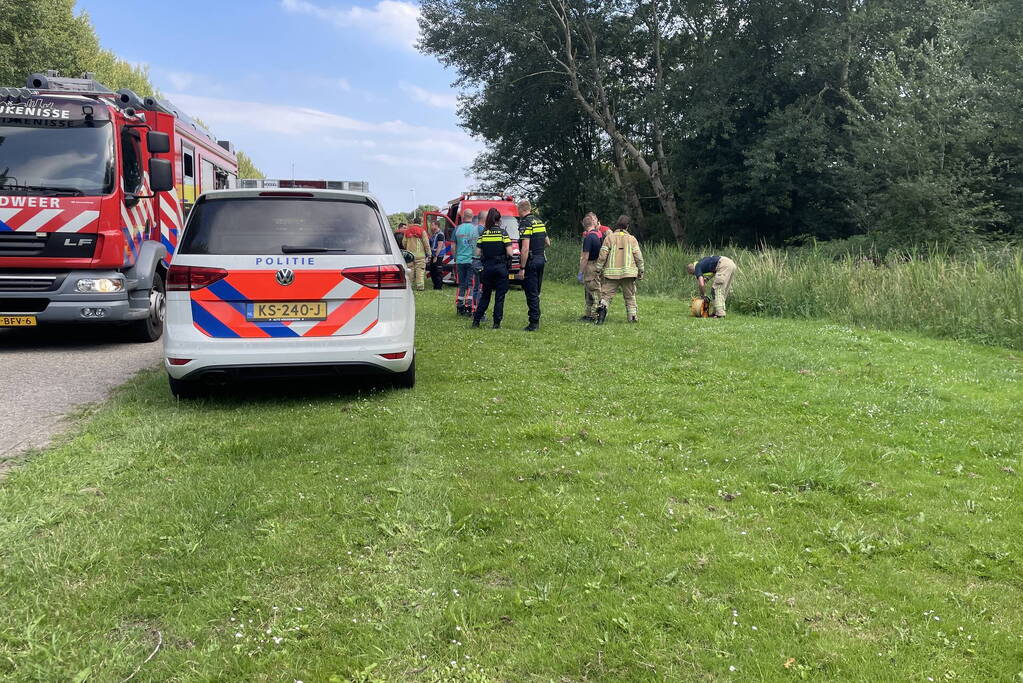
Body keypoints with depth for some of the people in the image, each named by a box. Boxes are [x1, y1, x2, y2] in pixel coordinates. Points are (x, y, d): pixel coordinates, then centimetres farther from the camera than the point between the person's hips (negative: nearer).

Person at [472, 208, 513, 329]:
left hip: (487, 267, 3)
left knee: (485, 295, 14)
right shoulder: (503, 233, -7)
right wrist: (508, 258, 8)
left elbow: (478, 253, 0)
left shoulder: (483, 234, 1)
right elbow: (509, 252, -13)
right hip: (501, 267, -3)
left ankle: (476, 320, 11)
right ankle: (497, 323, 5)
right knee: (499, 296, 5)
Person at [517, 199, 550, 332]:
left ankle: (534, 323, -3)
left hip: (531, 261, -8)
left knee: (531, 293, -4)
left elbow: (525, 248, -21)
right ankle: (536, 321, 19)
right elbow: (548, 243, 20)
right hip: (541, 259, 8)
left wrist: (522, 268, -19)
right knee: (536, 292, 15)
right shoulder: (539, 221, 12)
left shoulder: (525, 223, -14)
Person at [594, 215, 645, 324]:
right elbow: (638, 256, 3)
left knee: (607, 294, 1)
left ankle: (602, 307, -24)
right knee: (630, 296, 13)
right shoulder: (632, 239, 5)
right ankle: (633, 317, 14)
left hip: (612, 273, -1)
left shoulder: (610, 237, 3)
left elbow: (602, 255, -2)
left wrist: (598, 270, 5)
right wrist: (641, 271, 12)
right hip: (628, 273, 1)